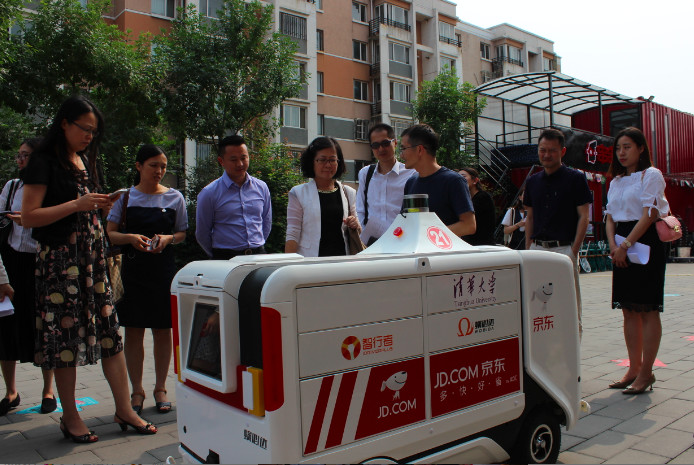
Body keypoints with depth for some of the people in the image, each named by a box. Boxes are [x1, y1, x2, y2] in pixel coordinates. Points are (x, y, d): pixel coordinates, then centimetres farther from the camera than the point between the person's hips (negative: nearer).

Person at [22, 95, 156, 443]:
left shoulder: (85, 160, 17)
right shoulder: (45, 161, -6)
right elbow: (28, 217, -13)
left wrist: (99, 206, 8)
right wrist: (77, 205, -19)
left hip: (93, 255, 7)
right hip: (61, 257, -7)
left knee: (110, 330, 4)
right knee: (66, 336, 0)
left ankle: (124, 410, 10)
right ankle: (70, 418, 15)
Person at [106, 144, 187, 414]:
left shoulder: (174, 197, 6)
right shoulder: (126, 197, 5)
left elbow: (182, 233, 11)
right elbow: (109, 233, 4)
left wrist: (168, 238, -9)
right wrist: (130, 238, -16)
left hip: (163, 270, 0)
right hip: (132, 270, 0)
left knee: (163, 330, 5)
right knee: (133, 331, 3)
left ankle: (160, 389, 19)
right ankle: (136, 392, 15)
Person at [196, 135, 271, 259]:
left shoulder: (261, 187, 9)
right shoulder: (209, 193, -2)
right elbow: (202, 234, 4)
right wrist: (219, 256, 10)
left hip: (258, 255, 3)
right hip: (226, 258, -3)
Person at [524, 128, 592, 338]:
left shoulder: (575, 179, -2)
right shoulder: (533, 181, 13)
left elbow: (584, 217, -4)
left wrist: (574, 250, -12)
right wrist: (528, 249, 9)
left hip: (564, 248, -5)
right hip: (537, 249, 5)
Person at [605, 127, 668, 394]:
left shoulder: (651, 175, -4)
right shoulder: (616, 181, 17)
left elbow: (649, 215, -13)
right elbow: (610, 217, 12)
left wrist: (626, 245, -17)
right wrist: (613, 245, -4)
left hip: (645, 244, -7)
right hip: (622, 248, 7)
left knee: (648, 310, -4)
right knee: (629, 310, 7)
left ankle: (646, 373, 2)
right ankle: (634, 369, 14)